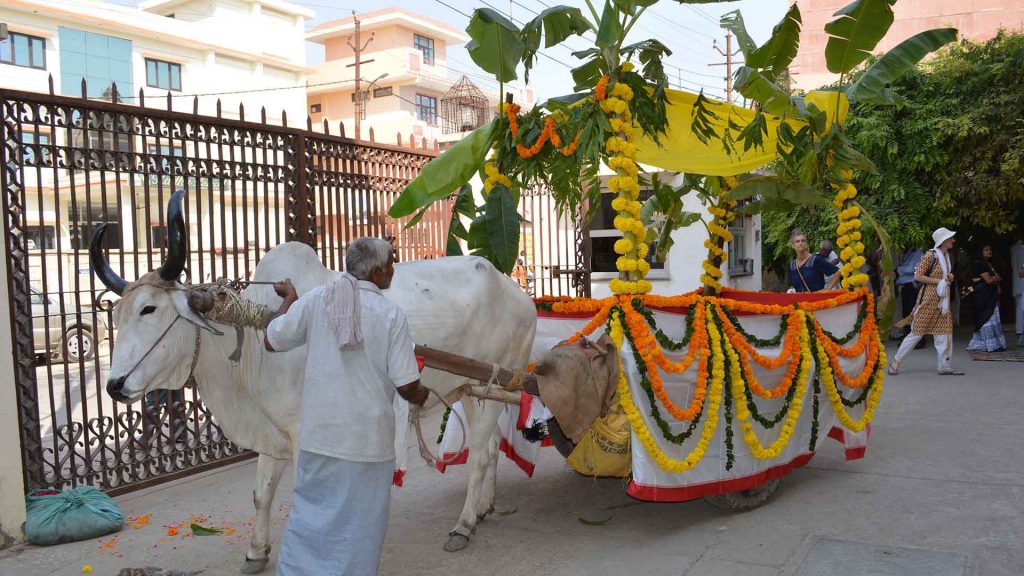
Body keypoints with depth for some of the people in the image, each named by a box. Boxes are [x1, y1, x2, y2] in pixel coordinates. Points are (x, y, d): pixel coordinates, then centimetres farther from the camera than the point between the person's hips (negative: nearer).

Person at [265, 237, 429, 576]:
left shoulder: (316, 300, -5)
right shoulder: (391, 315, -11)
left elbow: (272, 341, 4)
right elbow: (406, 386, -11)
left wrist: (289, 299, 19)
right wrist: (419, 396, 12)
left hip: (318, 436, 3)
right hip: (369, 440, -3)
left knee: (310, 516, 19)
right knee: (359, 526, 11)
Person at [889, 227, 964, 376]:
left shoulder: (947, 256, 14)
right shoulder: (931, 255, -11)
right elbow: (917, 276, -16)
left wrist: (949, 278, 6)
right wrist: (938, 281, -17)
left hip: (943, 299, 8)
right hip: (929, 298, -8)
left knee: (945, 331, 3)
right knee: (917, 332, -5)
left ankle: (944, 366, 8)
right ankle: (896, 362, 3)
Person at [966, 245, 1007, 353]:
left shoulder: (989, 264, 21)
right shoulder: (979, 264, -9)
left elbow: (999, 279, 14)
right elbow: (989, 280, -15)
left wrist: (993, 278, -7)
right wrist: (996, 278, 3)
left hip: (991, 296, 9)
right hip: (983, 295, -9)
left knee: (993, 319, 8)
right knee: (987, 319, -7)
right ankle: (989, 345, -4)